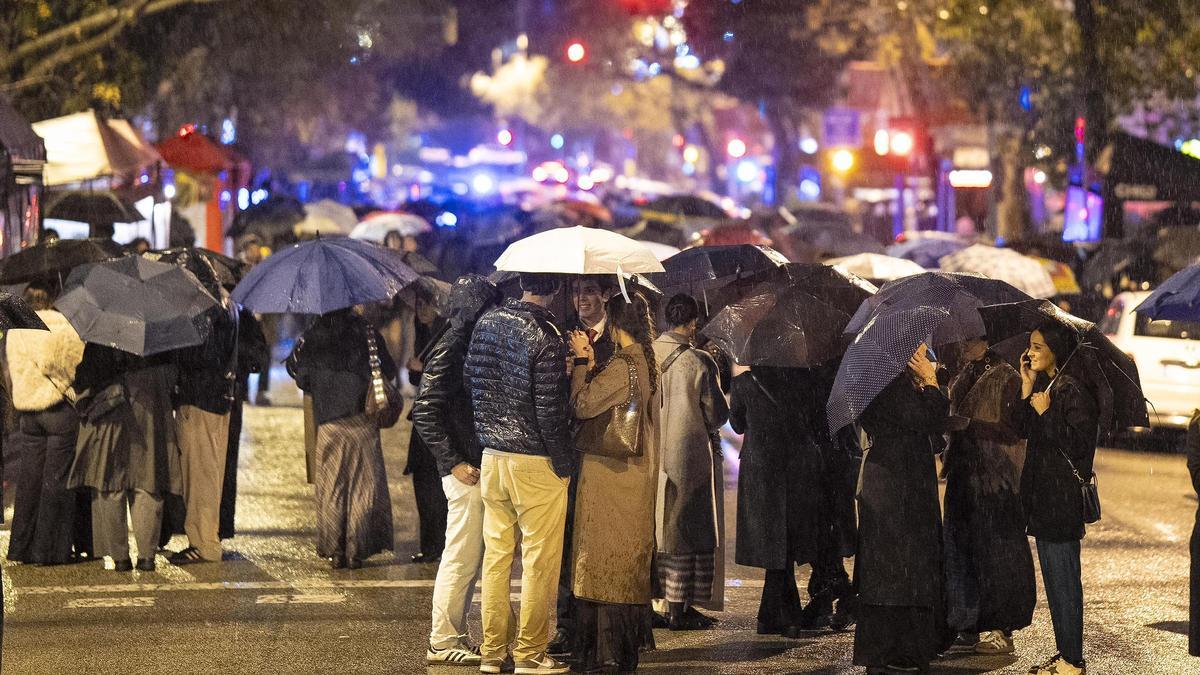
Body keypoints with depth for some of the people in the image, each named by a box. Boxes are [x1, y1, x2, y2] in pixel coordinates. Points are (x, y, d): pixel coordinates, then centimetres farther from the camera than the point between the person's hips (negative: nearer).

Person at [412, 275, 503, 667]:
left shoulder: (474, 345, 14)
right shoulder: (449, 350, -14)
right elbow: (426, 414, -18)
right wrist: (454, 462, -19)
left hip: (483, 467, 9)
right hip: (466, 471, -9)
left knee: (473, 558, 15)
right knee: (462, 556, -5)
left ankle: (456, 634, 23)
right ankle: (443, 642, 3)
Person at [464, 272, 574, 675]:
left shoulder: (487, 323, 2)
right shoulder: (545, 338, -18)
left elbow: (471, 381, 12)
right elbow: (550, 411, -18)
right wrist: (565, 463, -8)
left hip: (492, 456, 7)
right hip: (536, 462, -7)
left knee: (496, 555, 13)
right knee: (539, 561, 4)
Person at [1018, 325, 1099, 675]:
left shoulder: (1072, 392, -15)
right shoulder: (1043, 385, 13)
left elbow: (1079, 444, -20)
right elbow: (1022, 430, 11)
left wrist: (1046, 413, -20)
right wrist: (1027, 387, 4)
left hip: (1063, 498, -10)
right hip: (1043, 496, 10)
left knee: (1064, 579, -6)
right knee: (1053, 580, 14)